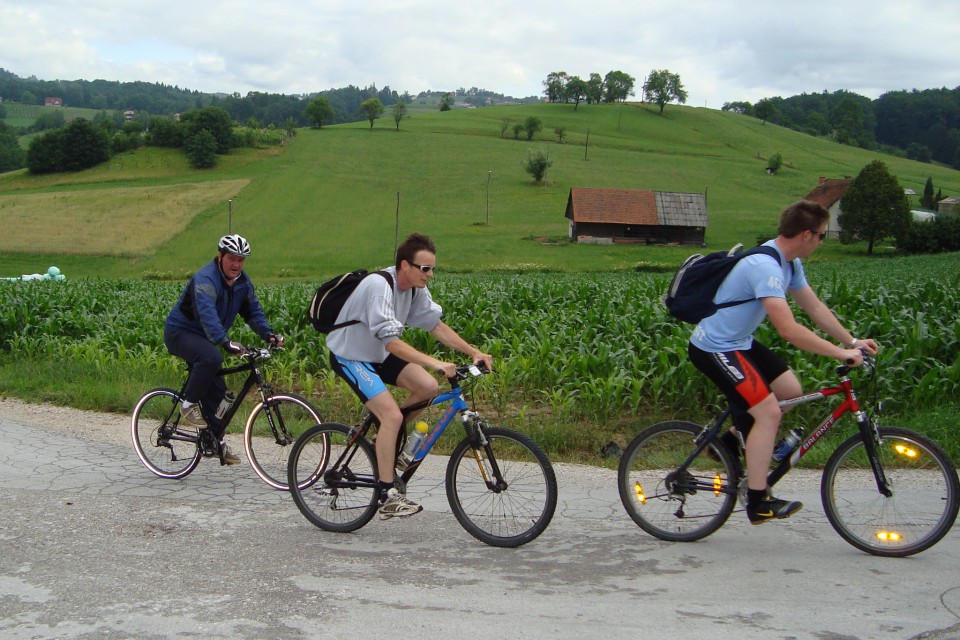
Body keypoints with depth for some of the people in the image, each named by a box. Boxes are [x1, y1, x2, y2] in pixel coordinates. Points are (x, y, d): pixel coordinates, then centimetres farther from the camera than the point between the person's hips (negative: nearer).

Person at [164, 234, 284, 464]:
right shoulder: (205, 279, -26)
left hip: (202, 338, 8)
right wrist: (226, 342, -54)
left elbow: (253, 311, 1)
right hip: (179, 333, -8)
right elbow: (208, 315, -41)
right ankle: (189, 404, -16)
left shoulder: (242, 281, 1)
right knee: (212, 358, -36)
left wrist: (269, 335, -17)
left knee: (217, 389, 1)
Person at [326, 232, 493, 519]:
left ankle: (389, 435, 13)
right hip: (350, 356, -8)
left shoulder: (416, 288, -5)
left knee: (428, 387, -11)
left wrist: (473, 352, -8)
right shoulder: (379, 286, -30)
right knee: (392, 415, -22)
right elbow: (391, 342, -37)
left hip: (378, 354, 8)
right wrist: (435, 363, -43)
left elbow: (436, 325, 1)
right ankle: (387, 497, -14)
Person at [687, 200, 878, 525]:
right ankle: (758, 502, -9)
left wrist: (851, 341, 3)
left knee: (790, 390, 7)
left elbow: (815, 307, 12)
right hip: (714, 348, -10)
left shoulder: (790, 263, 5)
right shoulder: (765, 267, -27)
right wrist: (840, 352, -27)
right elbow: (788, 330, -32)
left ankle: (732, 439, 19)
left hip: (739, 342, 10)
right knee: (769, 412, -15)